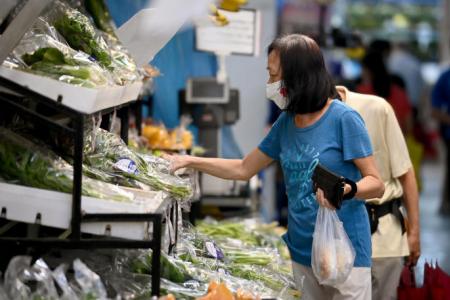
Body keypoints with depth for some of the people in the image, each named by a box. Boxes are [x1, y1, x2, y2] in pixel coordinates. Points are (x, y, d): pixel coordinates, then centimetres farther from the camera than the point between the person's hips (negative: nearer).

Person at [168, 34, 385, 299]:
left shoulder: (343, 118, -12)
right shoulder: (286, 123, 8)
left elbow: (376, 184, -12)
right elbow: (244, 169, 19)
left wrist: (345, 189, -32)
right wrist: (190, 162, 15)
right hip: (302, 250, 6)